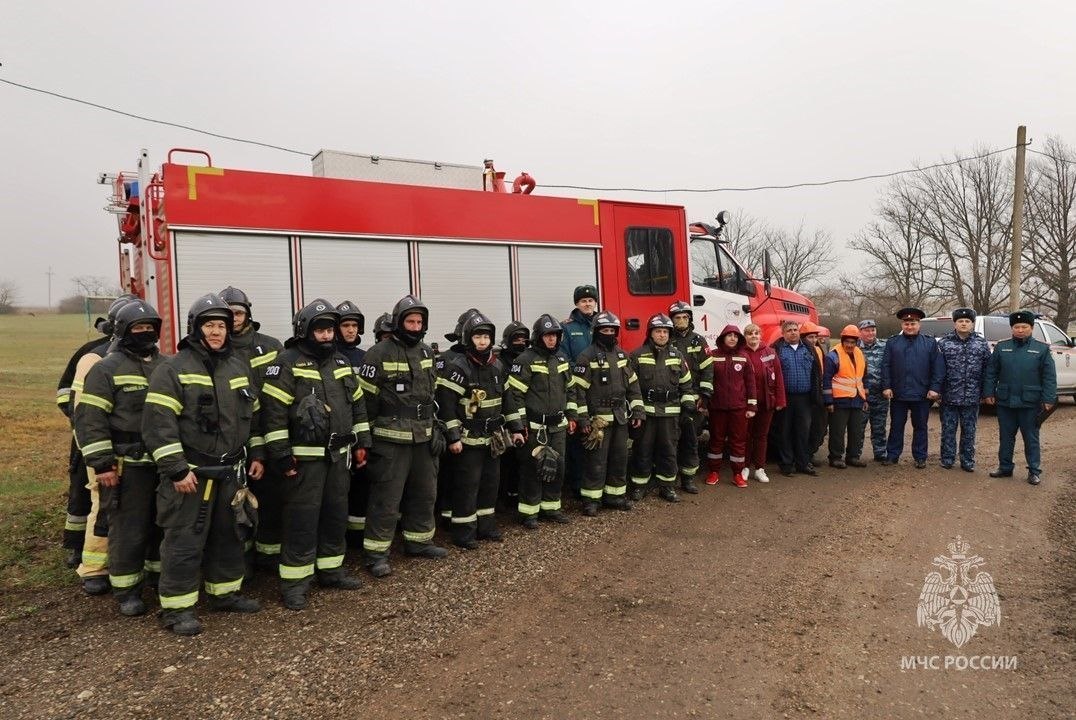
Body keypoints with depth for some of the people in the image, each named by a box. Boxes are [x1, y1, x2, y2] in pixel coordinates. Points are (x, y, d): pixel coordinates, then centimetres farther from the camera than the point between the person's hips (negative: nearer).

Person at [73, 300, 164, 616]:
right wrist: (102, 463, -16)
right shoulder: (107, 369, -7)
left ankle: (159, 575, 33)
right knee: (128, 529, 1)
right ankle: (127, 590, 15)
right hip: (128, 467, -5)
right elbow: (89, 418, -11)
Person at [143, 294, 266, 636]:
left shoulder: (240, 368, 10)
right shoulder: (173, 370, -10)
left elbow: (253, 414, 18)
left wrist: (256, 454, 13)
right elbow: (158, 423, -16)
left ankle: (226, 592, 31)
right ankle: (177, 607, 12)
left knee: (229, 533, 16)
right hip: (190, 473, -6)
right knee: (184, 540, -1)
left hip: (231, 472, 6)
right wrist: (176, 470, -19)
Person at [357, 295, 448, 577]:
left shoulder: (427, 352, 10)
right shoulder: (379, 354, -11)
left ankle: (419, 541, 32)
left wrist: (435, 430, 13)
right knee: (386, 498, -2)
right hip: (391, 440, -7)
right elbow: (366, 398, -10)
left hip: (423, 438, 7)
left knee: (425, 493, 16)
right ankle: (376, 553, 9)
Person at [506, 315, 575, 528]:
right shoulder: (526, 360, -11)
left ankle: (550, 507, 25)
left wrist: (571, 416, 17)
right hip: (534, 427, -7)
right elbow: (515, 393, -13)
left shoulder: (561, 359, 11)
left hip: (558, 425, 7)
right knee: (532, 468, -1)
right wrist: (520, 423, -15)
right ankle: (529, 512, 10)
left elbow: (569, 388, 20)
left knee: (557, 467, 12)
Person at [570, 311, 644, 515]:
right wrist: (582, 419, -15)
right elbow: (577, 389, -12)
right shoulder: (587, 357, -10)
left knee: (620, 458, 12)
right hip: (598, 419, -6)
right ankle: (590, 499, 9)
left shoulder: (621, 355, 11)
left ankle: (614, 495, 25)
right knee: (596, 461, -2)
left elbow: (632, 384, 14)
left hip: (620, 418, 6)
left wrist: (637, 411, 8)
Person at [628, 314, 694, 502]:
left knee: (668, 451, 8)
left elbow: (686, 385, 11)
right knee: (643, 450, 4)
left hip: (670, 413, 3)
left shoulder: (676, 356, 9)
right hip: (645, 411, -3)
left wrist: (688, 411, 5)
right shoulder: (637, 355, -1)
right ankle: (639, 485, 17)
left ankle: (667, 486, 20)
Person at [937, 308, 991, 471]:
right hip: (949, 396, -1)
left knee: (969, 431, 10)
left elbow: (987, 370, 4)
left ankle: (967, 460, 20)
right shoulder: (943, 343, 0)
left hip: (972, 397, 1)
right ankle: (947, 458, 18)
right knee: (948, 429, 7)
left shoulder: (982, 344, 3)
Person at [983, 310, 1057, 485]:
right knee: (1005, 437, 12)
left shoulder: (1042, 349, 0)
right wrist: (989, 393, -1)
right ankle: (1005, 467, 22)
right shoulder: (1001, 347, 5)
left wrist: (1048, 399, -9)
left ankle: (1034, 471, 17)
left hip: (1030, 404, -2)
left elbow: (1049, 377, -2)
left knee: (1031, 438, 7)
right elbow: (991, 372, 5)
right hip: (1005, 402, 2)